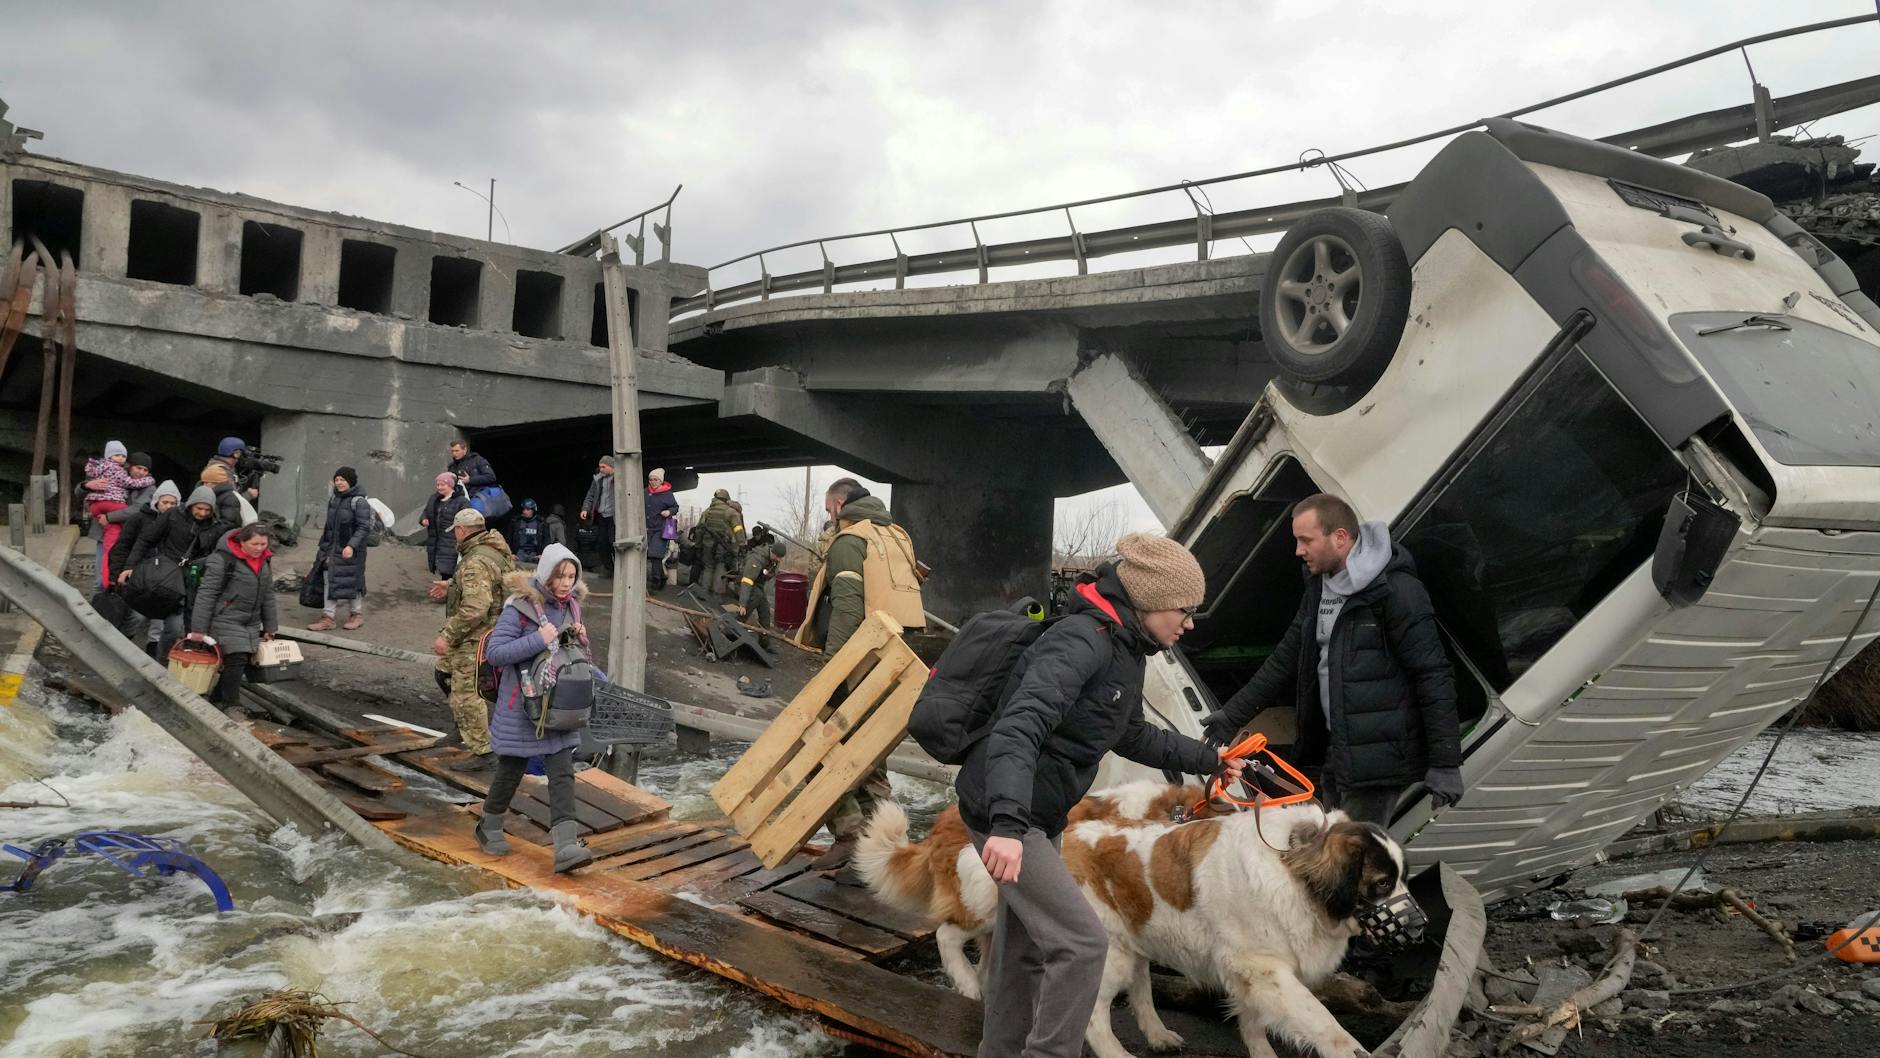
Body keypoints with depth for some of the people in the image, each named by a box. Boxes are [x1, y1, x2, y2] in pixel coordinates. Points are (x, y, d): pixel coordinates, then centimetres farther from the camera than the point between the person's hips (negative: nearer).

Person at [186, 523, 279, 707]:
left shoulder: (264, 562, 8)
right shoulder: (223, 559, -14)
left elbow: (268, 596, 17)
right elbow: (206, 594, -14)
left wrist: (269, 627, 18)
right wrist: (199, 628, -14)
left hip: (251, 624, 7)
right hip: (226, 621, -7)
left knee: (246, 661, 4)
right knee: (237, 658, -15)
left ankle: (218, 699, 20)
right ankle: (231, 705, -4)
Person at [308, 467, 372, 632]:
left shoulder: (359, 502, -13)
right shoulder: (333, 499, 9)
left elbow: (364, 527, -17)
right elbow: (329, 524, 18)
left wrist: (352, 546, -26)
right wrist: (324, 543, 19)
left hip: (351, 549, -6)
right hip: (332, 547, 7)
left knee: (352, 580, 3)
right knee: (330, 581, 4)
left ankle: (358, 614, 21)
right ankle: (328, 616, 8)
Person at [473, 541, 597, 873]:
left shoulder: (571, 606, 5)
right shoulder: (519, 606, -15)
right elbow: (494, 652, -19)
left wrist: (580, 639, -6)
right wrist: (539, 640, -26)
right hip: (521, 704, -5)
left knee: (562, 772, -4)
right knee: (511, 769, 10)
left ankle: (566, 846, -9)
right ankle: (489, 828, 35)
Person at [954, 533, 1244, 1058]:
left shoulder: (1124, 651, 8)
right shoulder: (1082, 640, -23)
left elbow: (1131, 736, 25)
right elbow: (1019, 726, -36)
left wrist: (1205, 758, 30)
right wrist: (1008, 822, -46)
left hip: (1035, 815, 10)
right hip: (1003, 814, -10)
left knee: (1023, 947, 21)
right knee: (1082, 941, -12)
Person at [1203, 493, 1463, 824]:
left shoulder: (1396, 591, -15)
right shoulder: (1319, 588, 11)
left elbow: (1434, 677, -17)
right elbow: (1285, 659, 18)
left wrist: (1444, 763, -18)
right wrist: (1233, 715, 17)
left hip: (1378, 756, -9)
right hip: (1334, 749, 9)